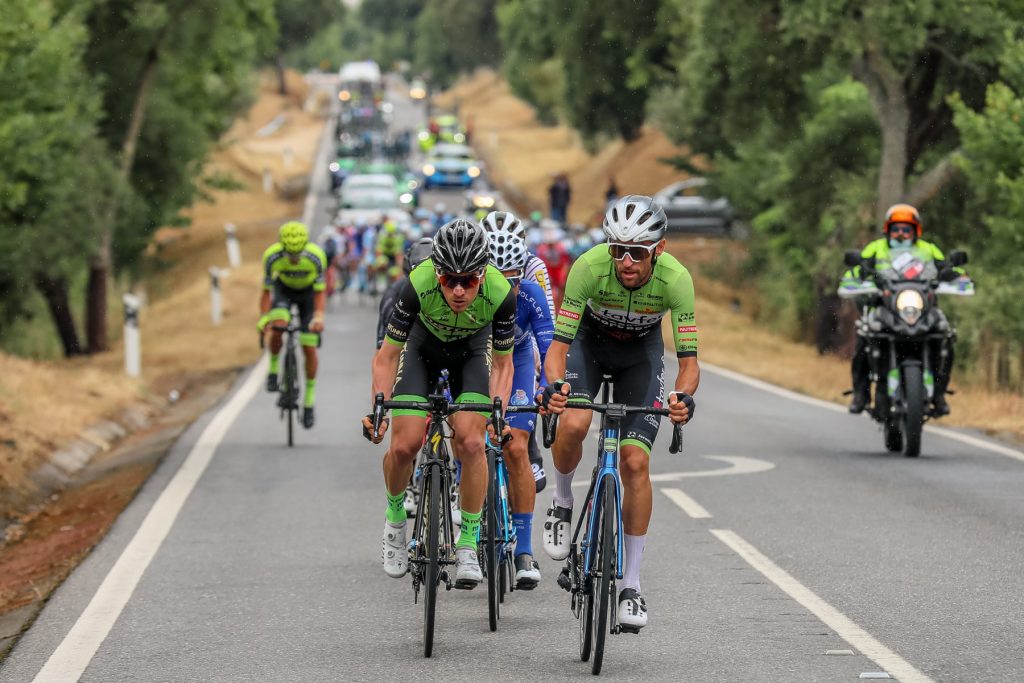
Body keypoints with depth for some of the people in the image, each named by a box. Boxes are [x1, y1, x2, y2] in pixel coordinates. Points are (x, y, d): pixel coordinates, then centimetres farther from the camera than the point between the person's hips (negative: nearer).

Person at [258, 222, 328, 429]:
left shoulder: (316, 256, -33)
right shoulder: (272, 256, -31)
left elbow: (320, 291, -20)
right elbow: (266, 290, -20)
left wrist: (319, 316, -35)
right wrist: (263, 317, -33)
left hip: (308, 292, 0)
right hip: (284, 289, 0)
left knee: (309, 349, -5)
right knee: (278, 326, -31)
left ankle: (309, 400, 9)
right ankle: (273, 369, -5)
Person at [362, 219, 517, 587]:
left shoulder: (500, 293, -34)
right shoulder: (419, 285, -36)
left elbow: (502, 363, -17)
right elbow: (388, 356, -23)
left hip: (472, 348, 0)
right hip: (424, 343, 0)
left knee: (471, 443, -19)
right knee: (404, 445, -13)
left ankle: (468, 544, -5)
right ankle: (395, 518, 17)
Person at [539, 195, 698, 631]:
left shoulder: (675, 279, -33)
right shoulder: (590, 267, -35)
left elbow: (689, 360, -30)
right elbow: (558, 345, -33)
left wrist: (683, 396, -51)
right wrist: (554, 385, -54)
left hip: (641, 352, 0)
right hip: (590, 340, 0)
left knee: (635, 461, -11)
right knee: (573, 424, -30)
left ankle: (631, 584, 0)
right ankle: (562, 501, 4)